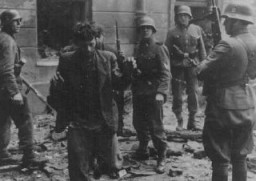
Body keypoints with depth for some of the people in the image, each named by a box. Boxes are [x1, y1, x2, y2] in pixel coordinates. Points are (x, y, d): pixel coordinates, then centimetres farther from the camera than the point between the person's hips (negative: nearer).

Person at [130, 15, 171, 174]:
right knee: (139, 123, 14)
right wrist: (131, 63, 0)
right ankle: (143, 151, 33)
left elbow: (165, 73, -12)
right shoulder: (139, 48, 13)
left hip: (153, 93, -6)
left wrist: (160, 92, -22)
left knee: (156, 127, -3)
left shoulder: (159, 48, -6)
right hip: (138, 92, 6)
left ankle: (162, 158, 8)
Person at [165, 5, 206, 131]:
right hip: (177, 66, 0)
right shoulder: (172, 33, 3)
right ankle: (179, 120, 15)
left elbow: (202, 49, 10)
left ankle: (192, 120, 11)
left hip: (192, 65, 1)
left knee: (193, 93, 0)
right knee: (177, 94, 2)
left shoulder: (196, 30, 7)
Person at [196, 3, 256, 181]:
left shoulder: (228, 45, -20)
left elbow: (202, 72, -17)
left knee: (220, 159, 4)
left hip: (224, 106, -7)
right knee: (240, 157, 18)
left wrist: (210, 58, 0)